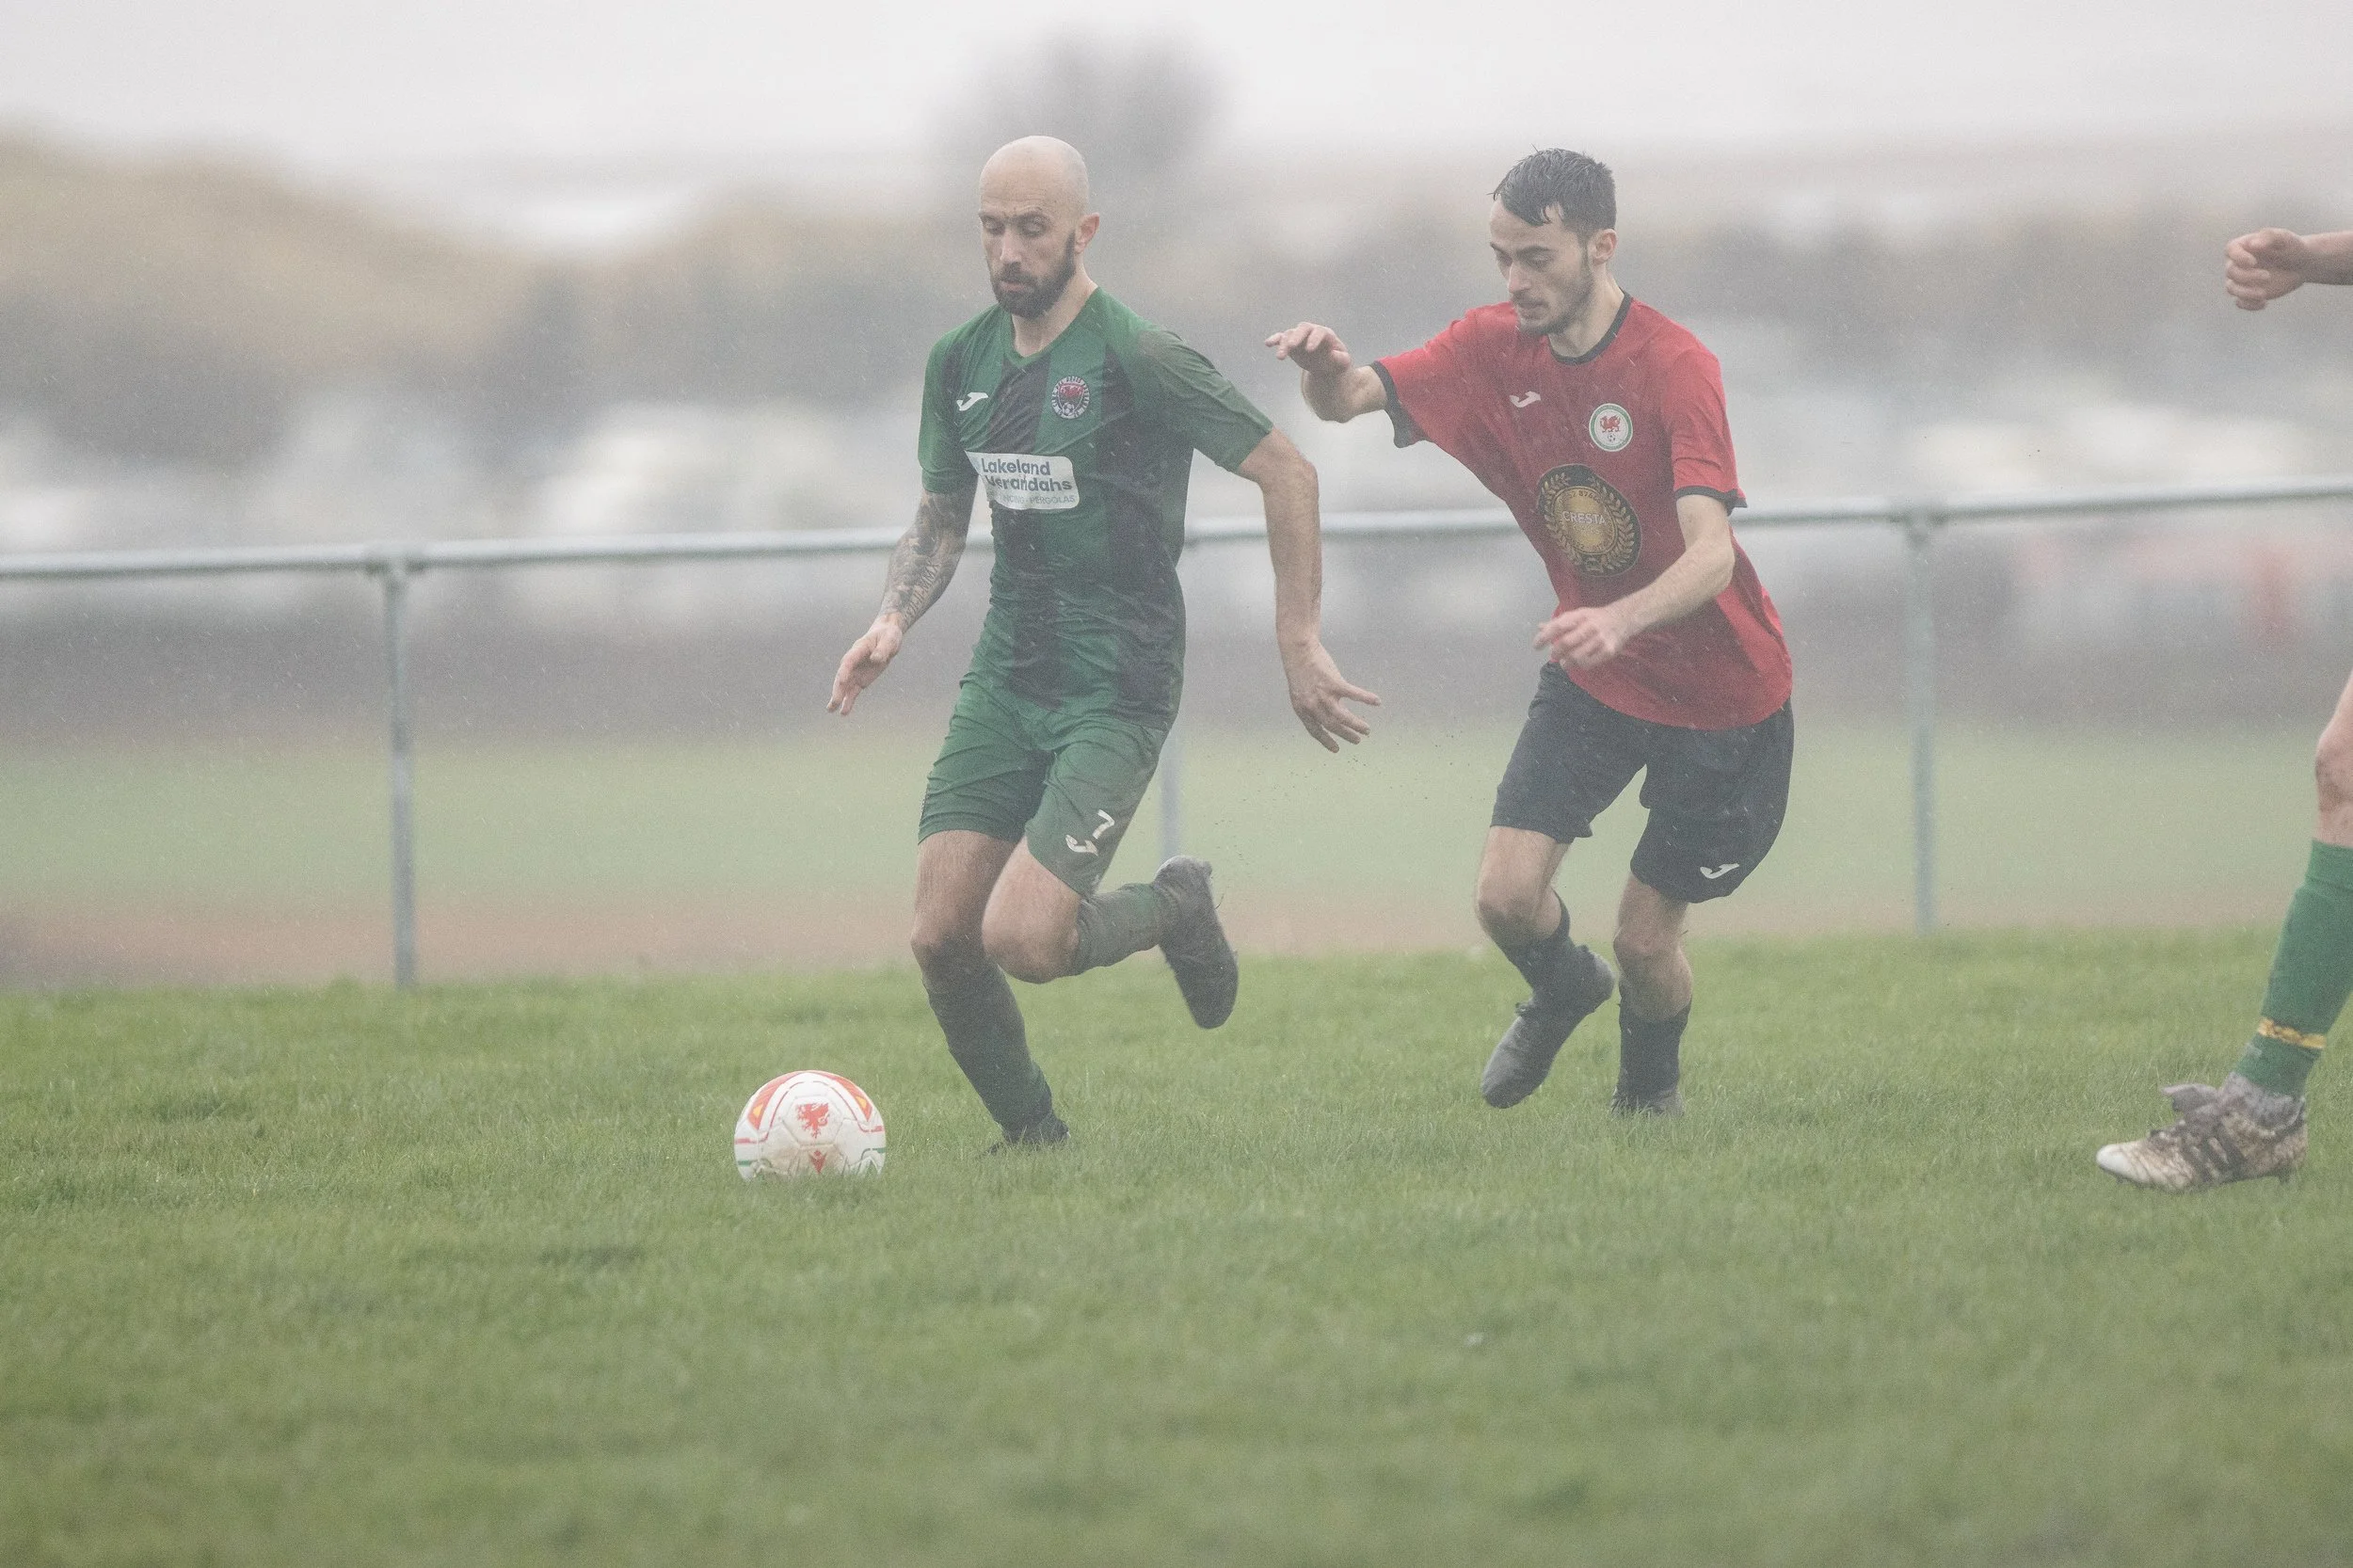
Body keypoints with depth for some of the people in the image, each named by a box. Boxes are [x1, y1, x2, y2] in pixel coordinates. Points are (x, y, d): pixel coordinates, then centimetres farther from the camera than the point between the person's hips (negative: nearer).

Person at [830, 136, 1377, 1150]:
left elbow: (1287, 475, -8)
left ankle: (1173, 911, 13)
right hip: (1003, 679, 6)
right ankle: (1032, 1138, 17)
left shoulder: (1136, 359, -13)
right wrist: (893, 622, 1)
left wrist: (1299, 644, -8)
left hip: (1116, 690, -6)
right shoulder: (960, 362, 7)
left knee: (1024, 940, -19)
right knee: (940, 939, -6)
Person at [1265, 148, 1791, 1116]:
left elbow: (1711, 556, -35)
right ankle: (1560, 993, 24)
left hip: (1720, 692, -4)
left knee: (1645, 941, -1)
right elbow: (1348, 400, -6)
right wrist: (1326, 367, -32)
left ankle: (1650, 1089, 33)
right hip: (1593, 679, 4)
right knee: (1506, 897, -12)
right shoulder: (1496, 348, -7)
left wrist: (1619, 620, -55)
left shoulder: (1675, 367, -25)